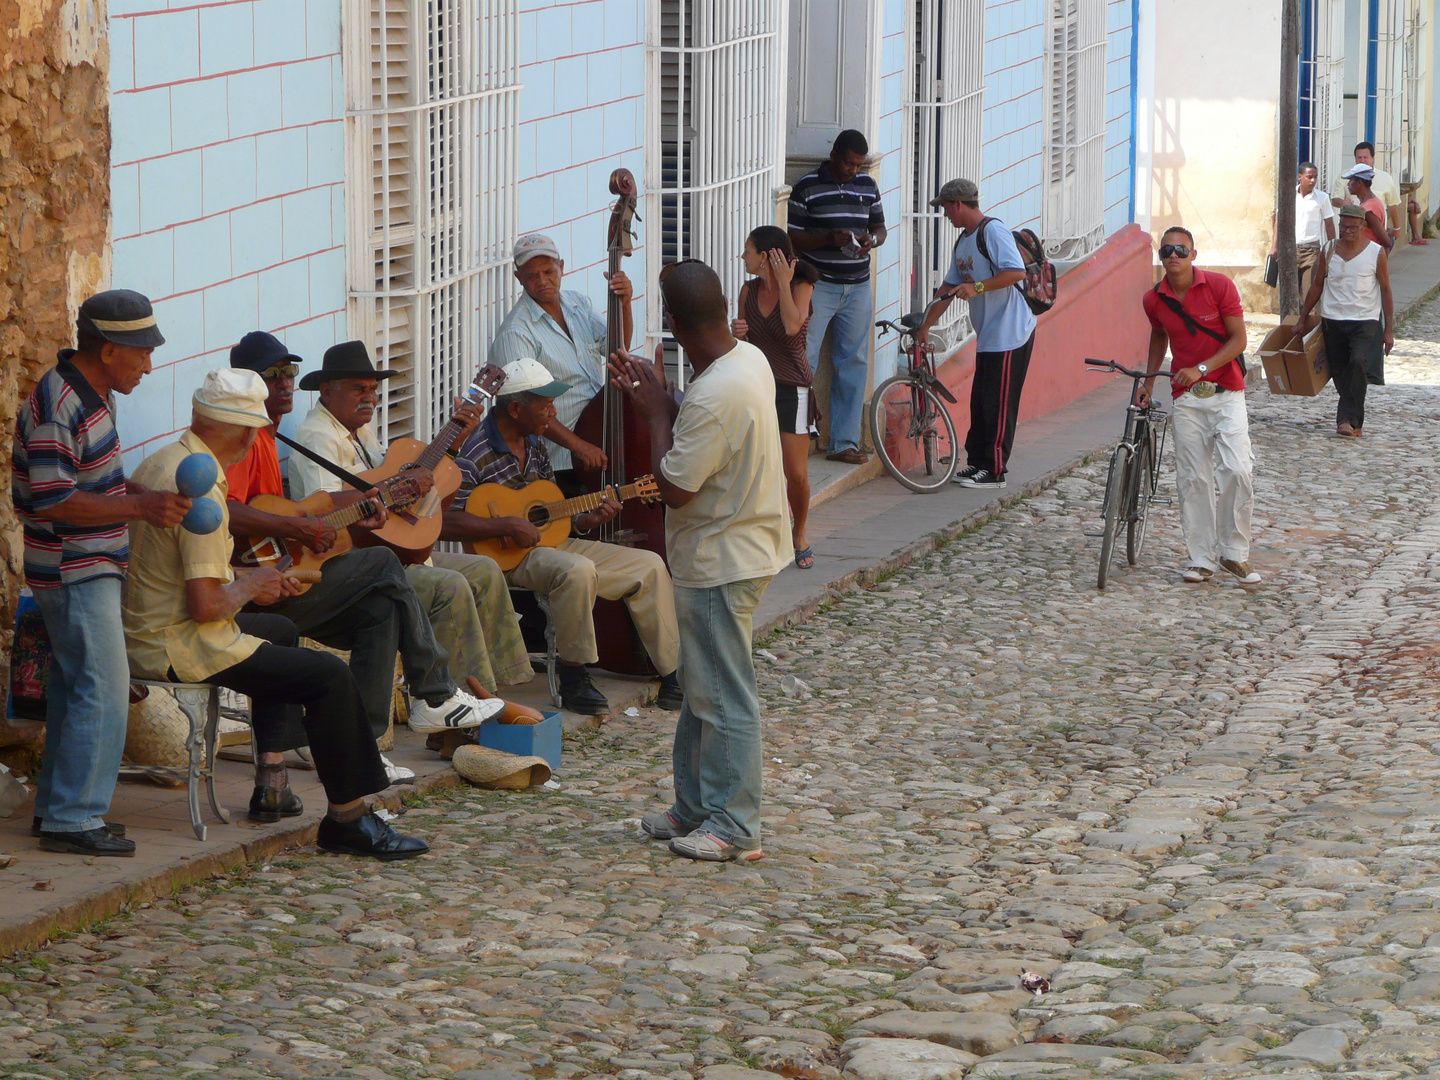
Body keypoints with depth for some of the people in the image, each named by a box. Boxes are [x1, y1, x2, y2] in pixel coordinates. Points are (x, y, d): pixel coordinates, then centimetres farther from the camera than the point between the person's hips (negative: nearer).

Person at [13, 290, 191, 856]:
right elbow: (52, 501, -25)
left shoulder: (89, 394, 10)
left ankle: (58, 808, 23)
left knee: (73, 689, 15)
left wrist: (141, 491, 7)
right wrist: (139, 506, -24)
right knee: (102, 690, -10)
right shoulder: (57, 406, -22)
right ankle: (72, 819, -6)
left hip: (88, 569, 10)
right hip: (76, 572, -10)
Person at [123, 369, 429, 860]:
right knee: (330, 676, -13)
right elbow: (206, 605, -28)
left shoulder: (159, 463, 7)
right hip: (179, 648, -11)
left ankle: (271, 778, 28)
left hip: (145, 630, 11)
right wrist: (248, 586, -9)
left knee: (280, 630, 33)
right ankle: (347, 817, -8)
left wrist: (249, 580, 18)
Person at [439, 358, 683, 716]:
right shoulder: (475, 455, -16)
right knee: (577, 571, -38)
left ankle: (672, 677, 4)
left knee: (649, 566, 1)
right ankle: (573, 679, -23)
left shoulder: (534, 445, 12)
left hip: (550, 542, 9)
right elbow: (443, 522, -25)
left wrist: (586, 520, -3)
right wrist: (507, 526, -28)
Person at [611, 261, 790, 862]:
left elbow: (674, 487, -24)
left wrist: (656, 412, -14)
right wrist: (661, 403, 7)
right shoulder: (748, 359, 1)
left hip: (721, 561, -10)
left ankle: (734, 828, 6)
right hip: (743, 545, 10)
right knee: (702, 688, 19)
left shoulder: (714, 396, -29)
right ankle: (695, 807, 29)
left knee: (723, 698, -1)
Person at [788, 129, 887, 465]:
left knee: (853, 363, 6)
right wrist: (829, 238, -20)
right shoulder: (807, 187, -4)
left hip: (858, 288, 5)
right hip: (817, 285, -5)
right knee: (803, 359, -10)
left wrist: (871, 240, -6)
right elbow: (793, 237, -5)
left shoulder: (868, 185, 10)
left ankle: (843, 442, 12)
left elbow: (879, 227, 18)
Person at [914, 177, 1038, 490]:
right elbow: (949, 288, 22)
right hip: (988, 335, 10)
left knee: (998, 404, -5)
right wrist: (925, 326, 22)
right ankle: (977, 462, 18)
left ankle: (994, 470, 0)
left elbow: (1016, 272, -24)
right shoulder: (963, 242, 16)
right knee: (979, 401, 11)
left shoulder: (993, 231, -14)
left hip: (1009, 334, -10)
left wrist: (977, 287, -27)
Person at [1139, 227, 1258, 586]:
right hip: (1186, 398, 3)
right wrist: (1148, 382, 20)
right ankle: (1201, 559, 9)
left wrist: (1201, 368, -19)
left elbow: (1238, 339, -9)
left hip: (1225, 391, -2)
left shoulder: (1219, 286, -9)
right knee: (1192, 479, 0)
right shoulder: (1154, 300, 1)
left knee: (1236, 470, -13)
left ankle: (1234, 552, 1)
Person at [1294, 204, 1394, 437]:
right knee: (1339, 372, 2)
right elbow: (1317, 286, 16)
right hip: (1332, 320, 3)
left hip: (1365, 321, -3)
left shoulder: (1376, 253, -1)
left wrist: (1389, 330, 1)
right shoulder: (1329, 250, 6)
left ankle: (1348, 418, -22)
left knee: (1357, 361, -24)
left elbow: (1385, 291, 3)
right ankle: (1354, 420, 13)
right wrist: (1302, 319, 16)